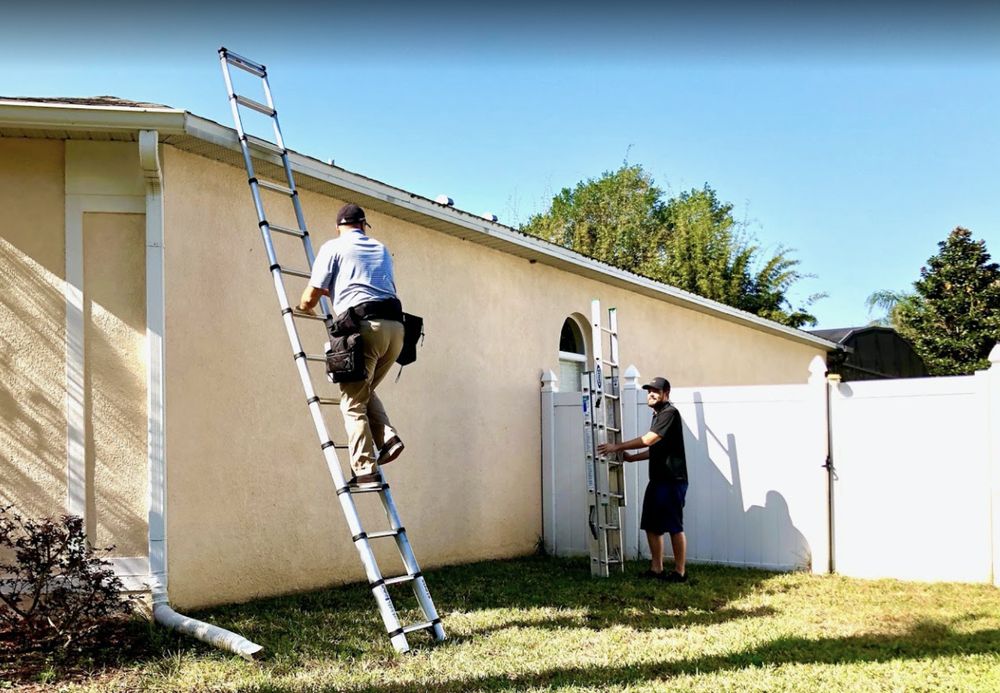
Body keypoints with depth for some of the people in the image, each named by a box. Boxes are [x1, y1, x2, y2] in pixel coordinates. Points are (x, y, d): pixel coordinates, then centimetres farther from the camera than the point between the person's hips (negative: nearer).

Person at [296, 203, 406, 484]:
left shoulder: (333, 247, 11)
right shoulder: (381, 250, 26)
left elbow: (310, 297, 8)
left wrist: (302, 307, 32)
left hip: (365, 325, -5)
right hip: (395, 325, 5)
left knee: (353, 400, 0)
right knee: (366, 391, 23)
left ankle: (365, 467, -8)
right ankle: (387, 437, 3)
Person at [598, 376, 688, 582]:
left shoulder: (670, 413, -13)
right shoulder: (658, 415, 18)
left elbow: (648, 440, -21)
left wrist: (618, 447, -17)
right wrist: (632, 457, 16)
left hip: (672, 480, -10)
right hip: (657, 479, 10)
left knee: (674, 527, -3)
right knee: (652, 525, 10)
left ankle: (680, 572, 4)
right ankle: (656, 568, 17)